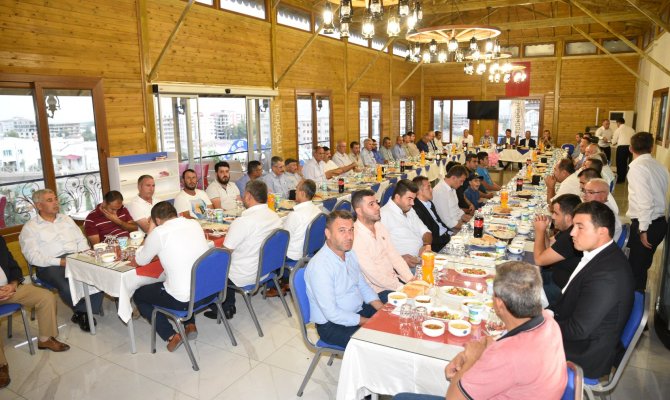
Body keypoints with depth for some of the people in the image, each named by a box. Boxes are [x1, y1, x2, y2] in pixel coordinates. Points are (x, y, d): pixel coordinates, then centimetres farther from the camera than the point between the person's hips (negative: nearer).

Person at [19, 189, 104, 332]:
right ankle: (81, 311, -4)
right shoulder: (30, 227, 6)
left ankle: (81, 313, -11)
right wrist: (60, 262, -18)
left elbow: (82, 240, 20)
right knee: (67, 288, -35)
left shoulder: (66, 219, 21)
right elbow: (33, 257, -5)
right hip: (50, 266, -4)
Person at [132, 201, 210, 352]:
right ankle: (190, 325, 25)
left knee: (138, 295, 21)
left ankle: (171, 336, 11)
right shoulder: (195, 224, 3)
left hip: (183, 300, -6)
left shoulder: (159, 233, -13)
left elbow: (140, 261, 4)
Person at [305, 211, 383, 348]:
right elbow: (332, 313, -24)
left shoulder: (350, 253, 2)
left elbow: (363, 286, 12)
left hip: (359, 309, 8)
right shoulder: (319, 266, -25)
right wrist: (368, 322, -19)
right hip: (332, 324, -8)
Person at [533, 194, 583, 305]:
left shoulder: (572, 237, -31)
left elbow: (539, 259, -22)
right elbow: (549, 246, 14)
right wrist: (543, 230, -4)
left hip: (562, 288, -10)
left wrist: (540, 231, -12)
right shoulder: (567, 229, 1)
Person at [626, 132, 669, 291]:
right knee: (643, 265, 20)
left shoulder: (637, 166, -15)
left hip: (646, 224, -8)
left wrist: (643, 229, -18)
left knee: (636, 267, 3)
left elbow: (645, 200, -22)